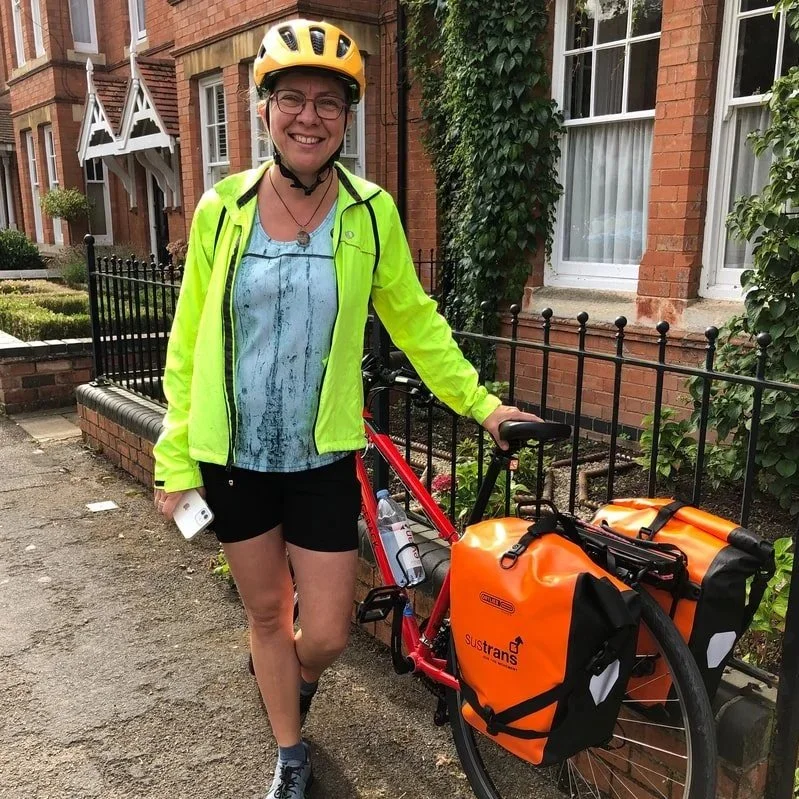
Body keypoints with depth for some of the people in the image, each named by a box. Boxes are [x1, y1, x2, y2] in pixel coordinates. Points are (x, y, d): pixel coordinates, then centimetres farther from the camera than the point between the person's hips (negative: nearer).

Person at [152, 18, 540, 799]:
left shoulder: (370, 214, -7)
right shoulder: (222, 209, -6)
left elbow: (415, 322, 4)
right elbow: (189, 343, -1)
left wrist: (480, 403, 2)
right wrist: (175, 460, -1)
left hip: (322, 461, 0)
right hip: (234, 459, 1)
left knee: (326, 633, 7)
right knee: (267, 614, 16)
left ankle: (289, 681, 46)